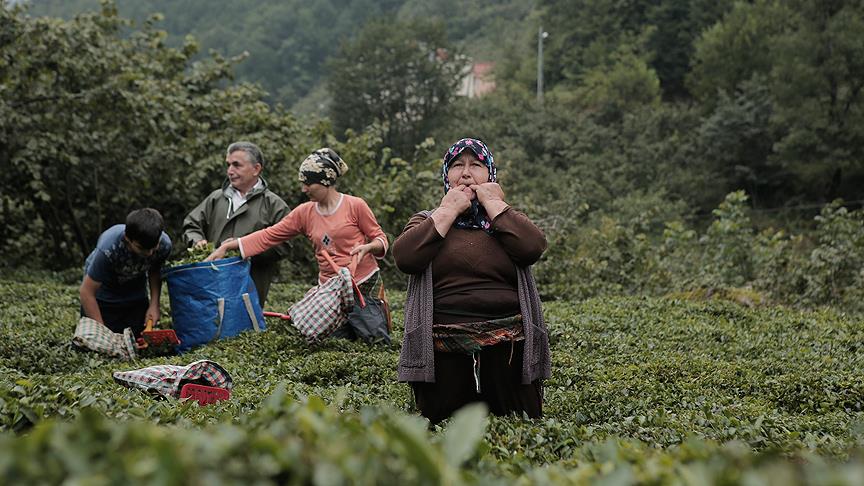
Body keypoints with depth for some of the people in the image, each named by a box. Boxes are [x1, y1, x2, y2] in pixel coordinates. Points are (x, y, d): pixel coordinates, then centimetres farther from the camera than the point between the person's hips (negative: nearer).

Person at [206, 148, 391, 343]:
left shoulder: (355, 206, -8)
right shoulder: (304, 213, 3)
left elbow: (380, 238, -1)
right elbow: (269, 235, 2)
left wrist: (367, 246, -24)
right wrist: (226, 246, -3)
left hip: (365, 285, -4)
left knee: (378, 342, -4)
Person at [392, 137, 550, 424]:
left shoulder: (507, 218, 15)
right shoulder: (427, 221, 13)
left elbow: (533, 248, -9)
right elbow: (405, 257, -10)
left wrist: (494, 203, -3)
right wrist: (448, 210, -4)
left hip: (507, 345, 1)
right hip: (443, 350, 0)